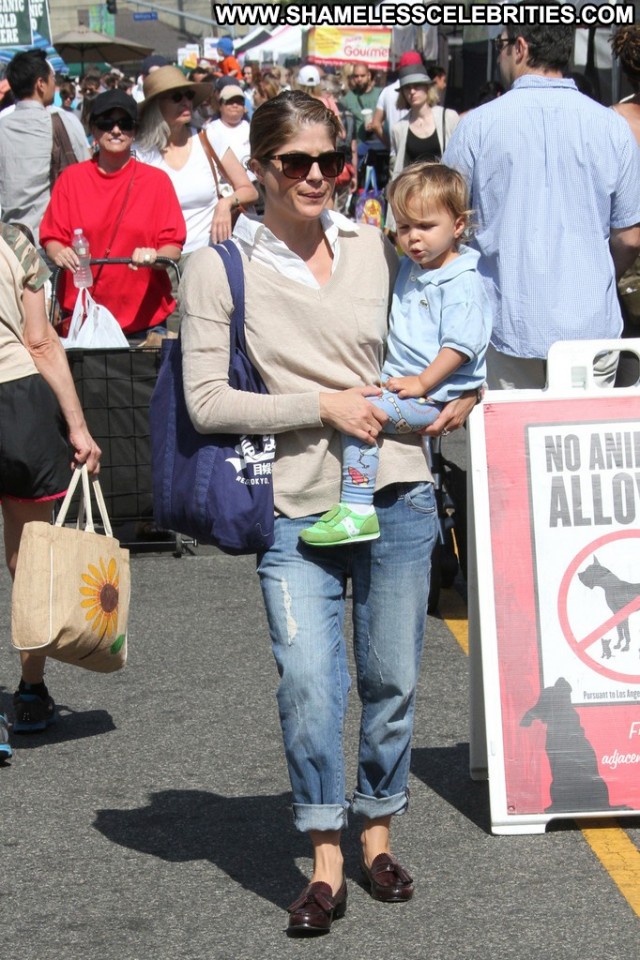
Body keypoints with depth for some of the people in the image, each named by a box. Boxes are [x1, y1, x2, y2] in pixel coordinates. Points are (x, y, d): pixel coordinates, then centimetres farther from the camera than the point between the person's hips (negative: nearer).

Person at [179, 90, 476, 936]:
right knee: (308, 685, -11)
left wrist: (457, 397, 4)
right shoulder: (218, 268, -3)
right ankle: (326, 865, 3)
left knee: (392, 678, 9)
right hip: (295, 508, -3)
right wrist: (322, 405, -11)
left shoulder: (373, 248, 7)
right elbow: (207, 402, -6)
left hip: (397, 494, 3)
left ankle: (378, 836, 28)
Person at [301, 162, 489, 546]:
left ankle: (358, 510, -30)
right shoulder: (409, 270, 17)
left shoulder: (462, 283, -11)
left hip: (434, 397, -10)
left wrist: (422, 383, -20)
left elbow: (459, 345, -17)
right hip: (399, 382, 10)